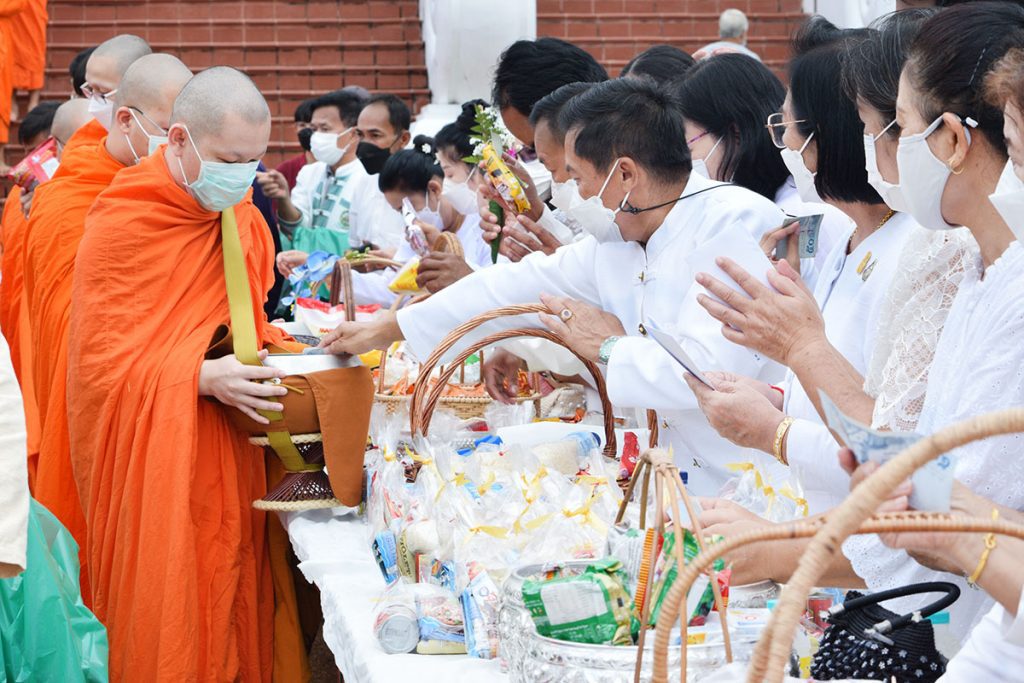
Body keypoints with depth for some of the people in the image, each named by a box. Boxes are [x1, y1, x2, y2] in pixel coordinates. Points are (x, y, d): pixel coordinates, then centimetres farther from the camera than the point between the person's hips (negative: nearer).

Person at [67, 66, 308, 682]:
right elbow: (103, 360, -15)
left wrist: (284, 349, 1)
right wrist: (202, 378, -25)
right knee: (168, 628, -1)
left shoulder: (244, 219, 10)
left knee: (233, 614, 7)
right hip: (155, 466, -6)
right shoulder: (122, 225, -12)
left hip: (231, 463, 6)